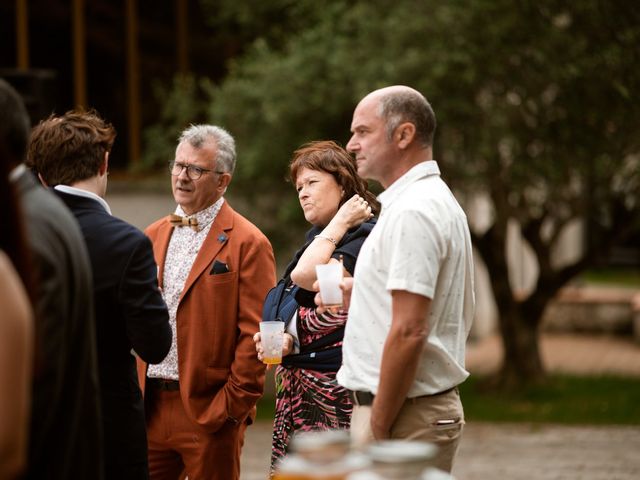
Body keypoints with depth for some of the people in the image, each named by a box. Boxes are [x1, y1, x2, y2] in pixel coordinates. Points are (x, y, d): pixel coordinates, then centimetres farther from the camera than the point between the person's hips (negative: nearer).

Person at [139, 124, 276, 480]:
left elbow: (254, 335, -10)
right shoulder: (155, 236, 14)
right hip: (150, 407, 5)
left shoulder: (248, 244, -6)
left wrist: (232, 406, -12)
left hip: (209, 411, -5)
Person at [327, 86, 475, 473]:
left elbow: (409, 332, -23)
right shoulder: (439, 201, 17)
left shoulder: (411, 212, -16)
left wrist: (378, 428, -18)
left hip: (405, 414, -10)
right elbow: (463, 314, 22)